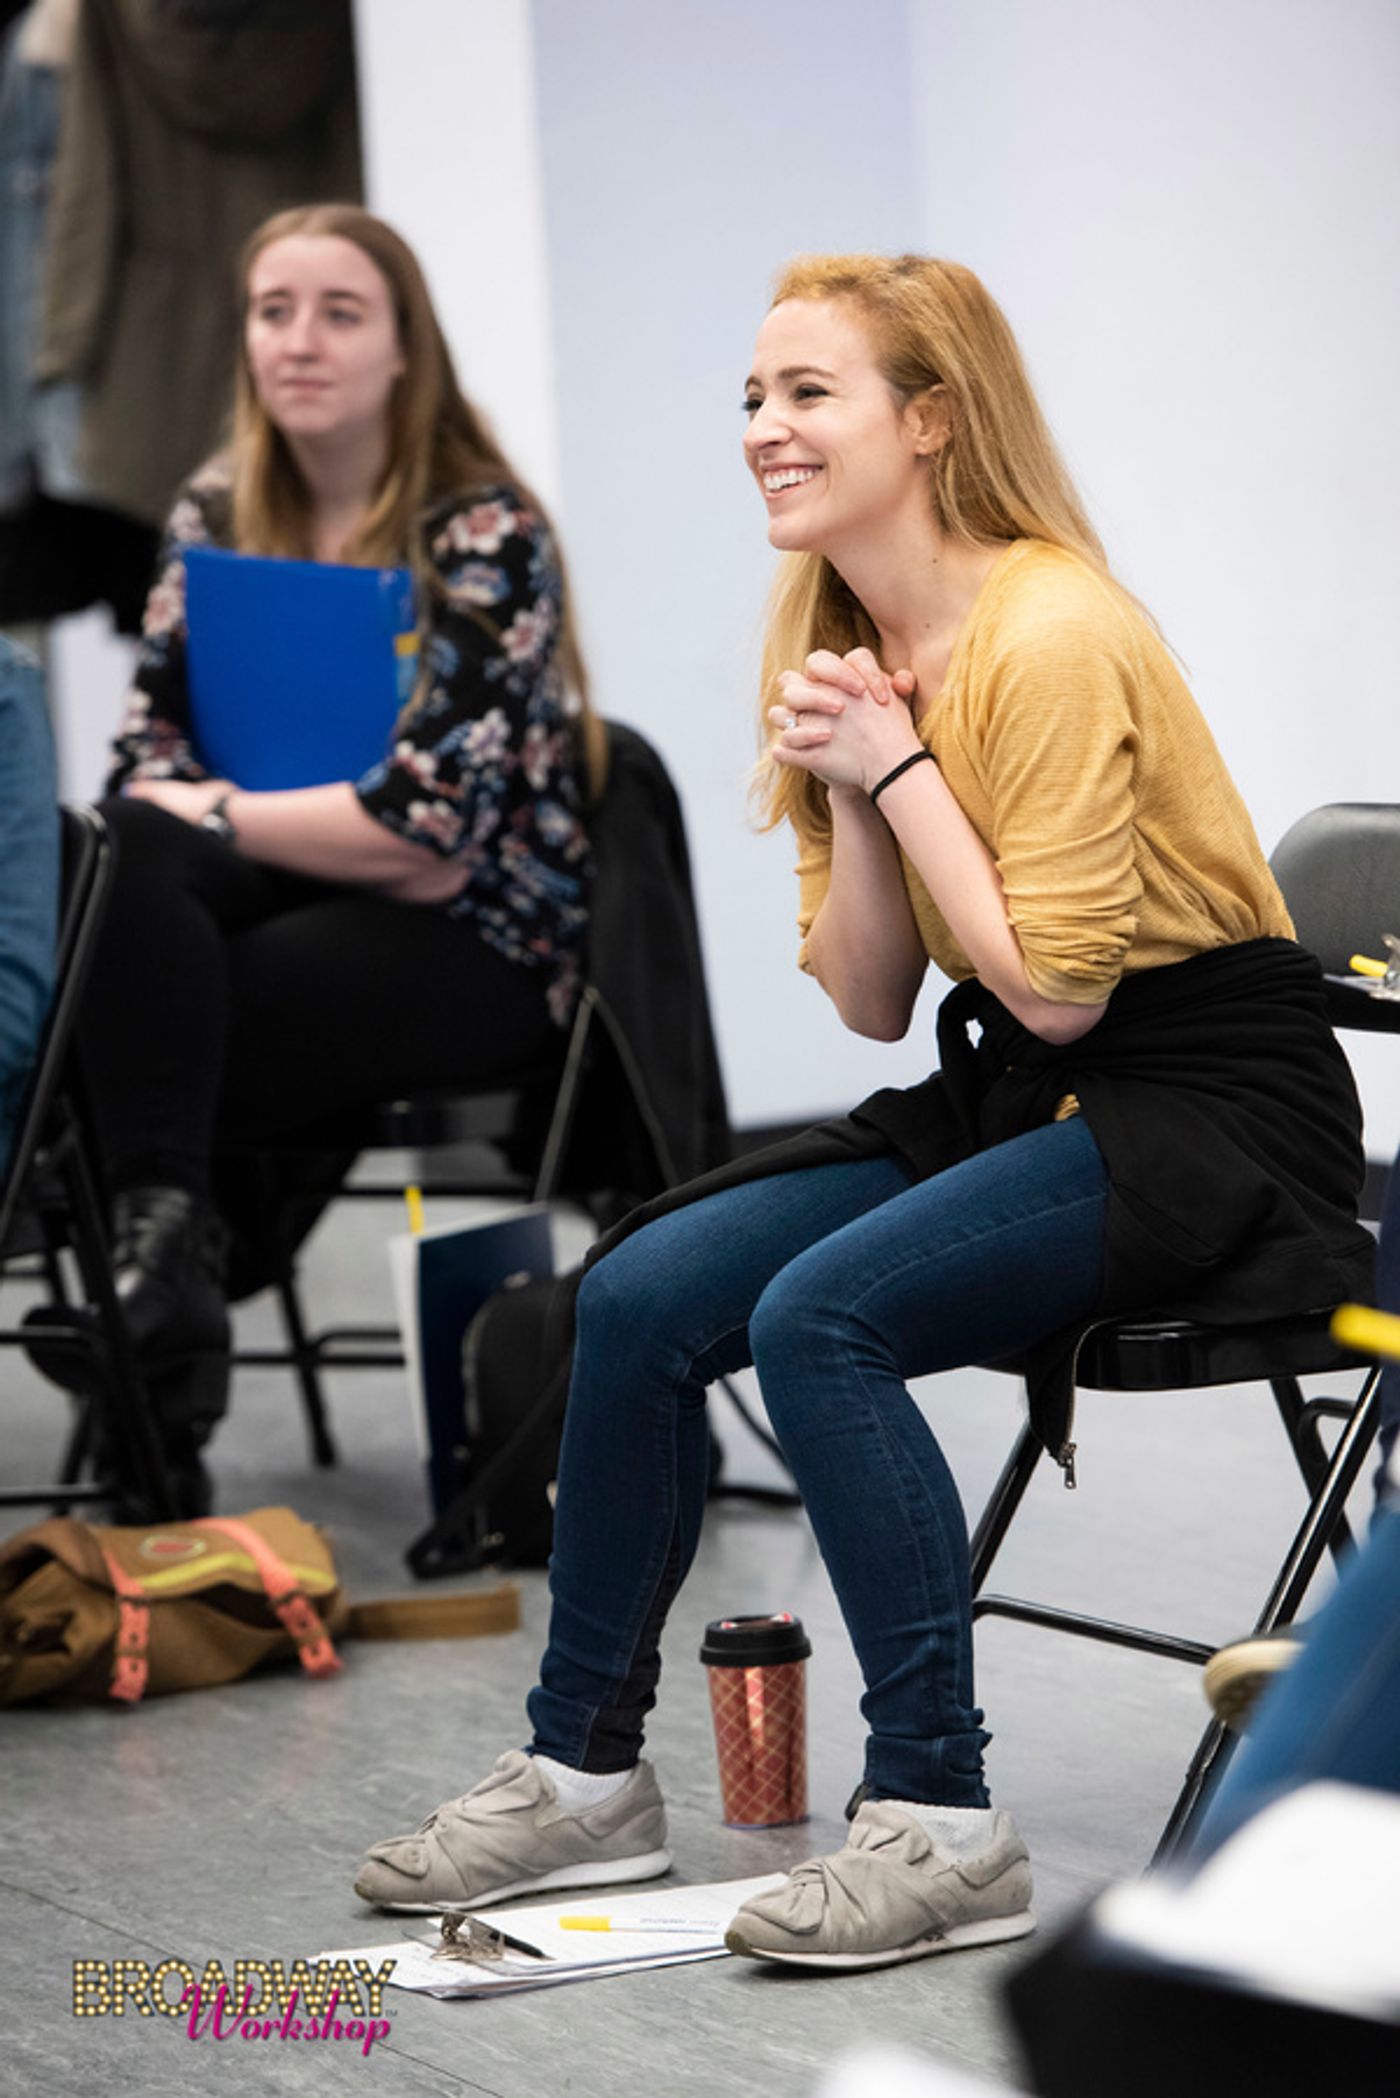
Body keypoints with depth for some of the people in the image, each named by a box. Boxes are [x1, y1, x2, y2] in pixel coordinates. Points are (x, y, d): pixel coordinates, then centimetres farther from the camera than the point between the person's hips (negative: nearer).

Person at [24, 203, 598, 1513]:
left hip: (473, 954, -6)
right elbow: (148, 763, 4)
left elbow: (422, 834, -17)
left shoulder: (481, 539, -10)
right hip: (285, 904, 6)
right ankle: (157, 1236, -33)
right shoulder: (216, 518, 9)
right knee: (123, 855, -30)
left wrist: (212, 813, -9)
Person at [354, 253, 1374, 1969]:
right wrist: (849, 786, -8)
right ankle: (584, 1774, 8)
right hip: (1015, 1101, 8)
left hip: (1212, 1110, -8)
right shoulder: (846, 651, 8)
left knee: (819, 1313, -27)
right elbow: (870, 1000, 7)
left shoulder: (1051, 636, -19)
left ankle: (939, 1821, -20)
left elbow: (1054, 988, -20)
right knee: (641, 1296, -6)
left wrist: (897, 765, -18)